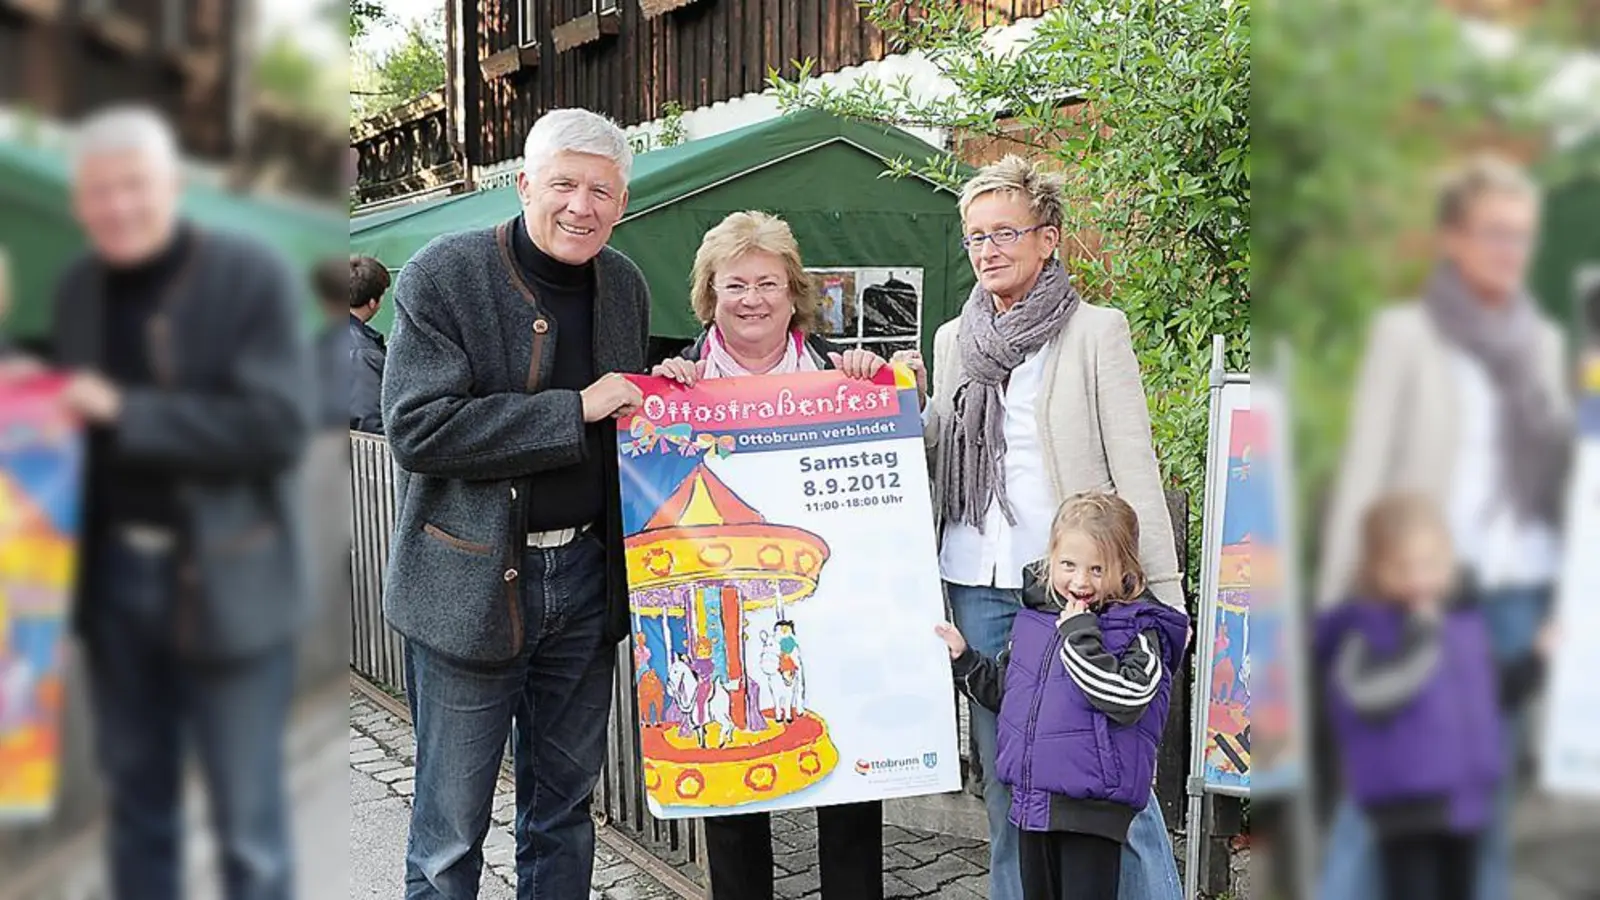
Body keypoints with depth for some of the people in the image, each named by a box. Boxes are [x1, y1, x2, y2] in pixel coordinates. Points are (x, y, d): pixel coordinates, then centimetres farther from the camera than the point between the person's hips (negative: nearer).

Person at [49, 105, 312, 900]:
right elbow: (75, 414, 15)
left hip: (226, 585, -5)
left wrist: (125, 412, -21)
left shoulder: (251, 277, -10)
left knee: (246, 822, 5)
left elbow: (280, 424, -19)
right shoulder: (78, 288, 7)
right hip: (116, 576, 5)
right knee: (135, 802, 18)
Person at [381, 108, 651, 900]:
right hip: (473, 584, -5)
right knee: (450, 833, 6)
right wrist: (576, 410, -20)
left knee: (564, 814, 17)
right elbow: (417, 428, -19)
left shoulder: (625, 285, 8)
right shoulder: (443, 274, -10)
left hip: (586, 576, 5)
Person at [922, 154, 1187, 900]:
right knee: (1003, 772, 12)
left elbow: (1135, 469, -4)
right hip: (976, 582, 5)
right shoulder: (954, 340, 12)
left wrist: (1163, 592, -9)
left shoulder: (1096, 332, -1)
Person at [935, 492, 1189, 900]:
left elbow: (1125, 701, -26)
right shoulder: (1033, 616, 7)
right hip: (1032, 796, 6)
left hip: (1093, 805, -6)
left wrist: (1080, 634, -23)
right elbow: (1003, 690, 20)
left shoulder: (1138, 627, -11)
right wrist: (962, 657, 7)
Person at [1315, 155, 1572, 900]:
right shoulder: (1405, 333, -1)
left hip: (1517, 593, 5)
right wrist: (1337, 599, -7)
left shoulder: (1543, 342, 13)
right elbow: (1364, 468, -4)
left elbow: (1558, 474, 15)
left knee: (1493, 784, 9)